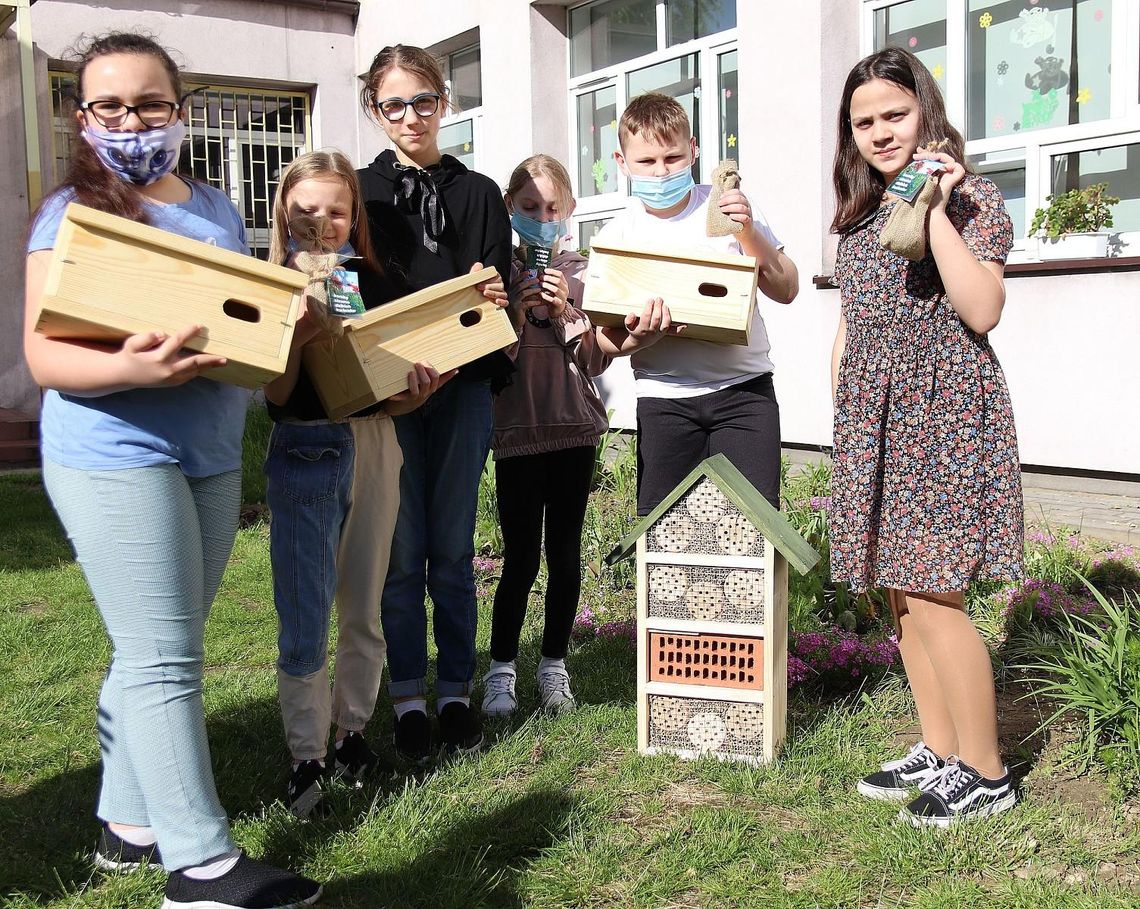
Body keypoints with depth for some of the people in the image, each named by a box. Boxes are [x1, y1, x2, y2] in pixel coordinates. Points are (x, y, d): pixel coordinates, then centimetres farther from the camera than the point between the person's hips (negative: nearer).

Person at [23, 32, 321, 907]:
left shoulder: (219, 211, 14)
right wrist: (129, 369, -30)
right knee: (163, 658, -6)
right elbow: (44, 354, -11)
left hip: (213, 457, 7)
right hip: (115, 455, -6)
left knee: (155, 652, 14)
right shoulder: (74, 211, -4)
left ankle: (129, 823, 27)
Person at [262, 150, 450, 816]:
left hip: (373, 449, 3)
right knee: (305, 616, -2)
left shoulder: (377, 285, 5)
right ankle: (308, 756, 9)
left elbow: (394, 398, 9)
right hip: (303, 454, -3)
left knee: (364, 606, 11)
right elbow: (275, 398, -11)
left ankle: (354, 730, 26)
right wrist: (295, 342, -27)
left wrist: (421, 387, -12)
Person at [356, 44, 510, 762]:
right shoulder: (359, 193, 6)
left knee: (453, 550, 6)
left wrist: (494, 295, -15)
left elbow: (502, 297, 8)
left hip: (464, 389, 1)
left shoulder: (479, 194, 11)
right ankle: (408, 695, 15)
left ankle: (456, 692, 17)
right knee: (402, 550, 3)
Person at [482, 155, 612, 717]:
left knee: (565, 553, 6)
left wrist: (565, 312, -13)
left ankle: (554, 665, 20)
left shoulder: (582, 272, 5)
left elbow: (598, 360, 0)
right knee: (521, 558, -2)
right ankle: (501, 669, 13)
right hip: (516, 429, -2)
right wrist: (519, 311, -16)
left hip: (574, 426, 2)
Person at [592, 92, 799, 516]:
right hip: (663, 397, 1)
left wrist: (748, 232, -12)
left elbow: (786, 290, 2)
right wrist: (644, 332, -23)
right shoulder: (617, 235, 3)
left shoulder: (727, 207, 3)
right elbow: (607, 337, -1)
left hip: (743, 388, 0)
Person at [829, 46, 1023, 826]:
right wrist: (841, 415, 15)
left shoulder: (971, 198, -3)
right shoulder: (859, 214, 16)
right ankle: (939, 751, 23)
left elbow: (981, 311, -18)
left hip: (944, 413, -7)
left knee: (931, 595, -8)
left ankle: (986, 773, 6)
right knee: (900, 594, 10)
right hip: (871, 417, 7)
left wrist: (935, 210, -17)